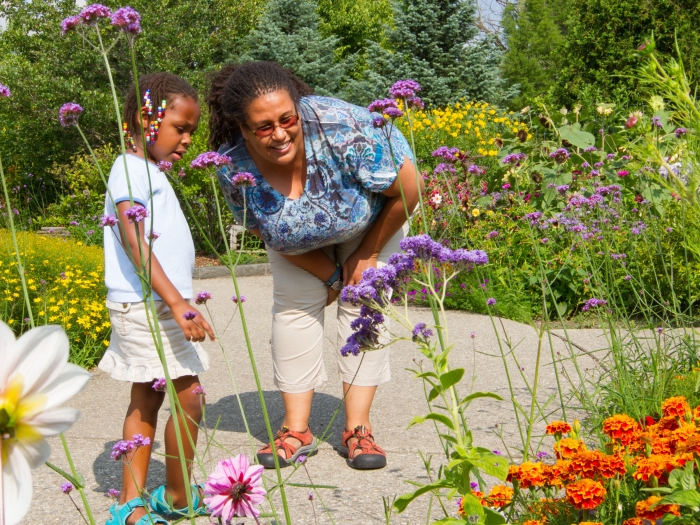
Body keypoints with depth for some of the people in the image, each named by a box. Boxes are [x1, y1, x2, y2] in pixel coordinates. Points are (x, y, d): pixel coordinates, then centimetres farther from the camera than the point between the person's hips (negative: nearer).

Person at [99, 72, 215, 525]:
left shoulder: (150, 172, 18)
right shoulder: (132, 169, -13)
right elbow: (133, 241, -24)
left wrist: (177, 301, 17)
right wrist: (177, 303, -30)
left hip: (156, 305, 11)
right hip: (149, 304, -11)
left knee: (147, 399, 11)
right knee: (189, 398, -4)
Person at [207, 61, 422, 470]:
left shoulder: (343, 129, -42)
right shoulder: (235, 168, -32)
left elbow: (409, 192, -27)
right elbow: (269, 232, -13)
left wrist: (367, 255, -16)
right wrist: (330, 276, -9)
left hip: (372, 215, -2)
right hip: (298, 237, 2)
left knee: (364, 300, -9)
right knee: (295, 306, -5)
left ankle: (358, 428, -4)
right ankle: (297, 430, 3)